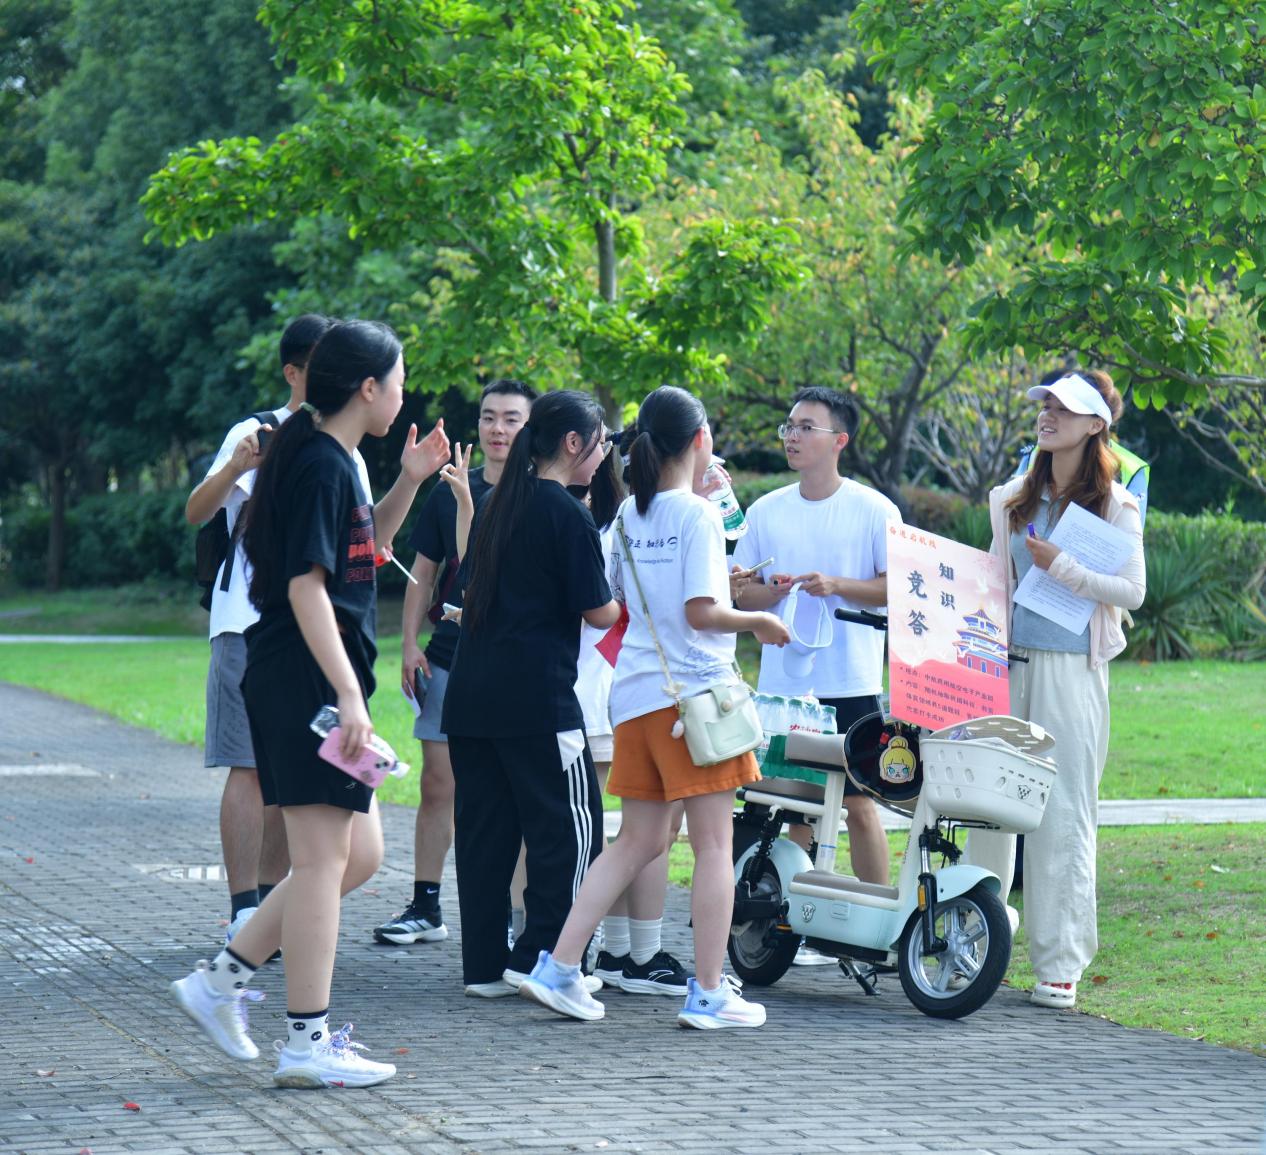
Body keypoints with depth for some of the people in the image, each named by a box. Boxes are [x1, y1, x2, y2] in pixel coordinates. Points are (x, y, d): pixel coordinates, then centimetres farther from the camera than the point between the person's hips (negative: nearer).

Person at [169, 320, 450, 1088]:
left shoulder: (336, 461, 16)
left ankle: (223, 979, 17)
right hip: (307, 682, -10)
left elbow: (366, 546, 33)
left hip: (324, 683, 10)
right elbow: (306, 585, -20)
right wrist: (348, 694, -23)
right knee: (324, 858, -6)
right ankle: (307, 1044, -2)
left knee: (360, 854, 14)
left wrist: (410, 480, 18)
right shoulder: (318, 464, -14)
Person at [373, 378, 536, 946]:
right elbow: (424, 572, 15)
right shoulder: (449, 493, 11)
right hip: (449, 658, 3)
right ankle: (425, 908, 9)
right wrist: (410, 643, 5)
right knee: (437, 785, 3)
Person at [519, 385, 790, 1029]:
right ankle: (708, 994, -1)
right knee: (713, 844, 0)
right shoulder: (699, 515, -10)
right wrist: (759, 622, -2)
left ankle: (558, 967, 8)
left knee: (639, 841, 14)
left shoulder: (629, 516, 10)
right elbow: (701, 611, -18)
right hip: (694, 688, -7)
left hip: (635, 690, 7)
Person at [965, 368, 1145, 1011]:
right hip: (1007, 662, 5)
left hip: (1072, 669, -5)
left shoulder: (1115, 505, -1)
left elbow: (1132, 591, -6)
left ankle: (1060, 964, -1)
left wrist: (1062, 567, -14)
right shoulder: (1014, 498, 14)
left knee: (1064, 811, -5)